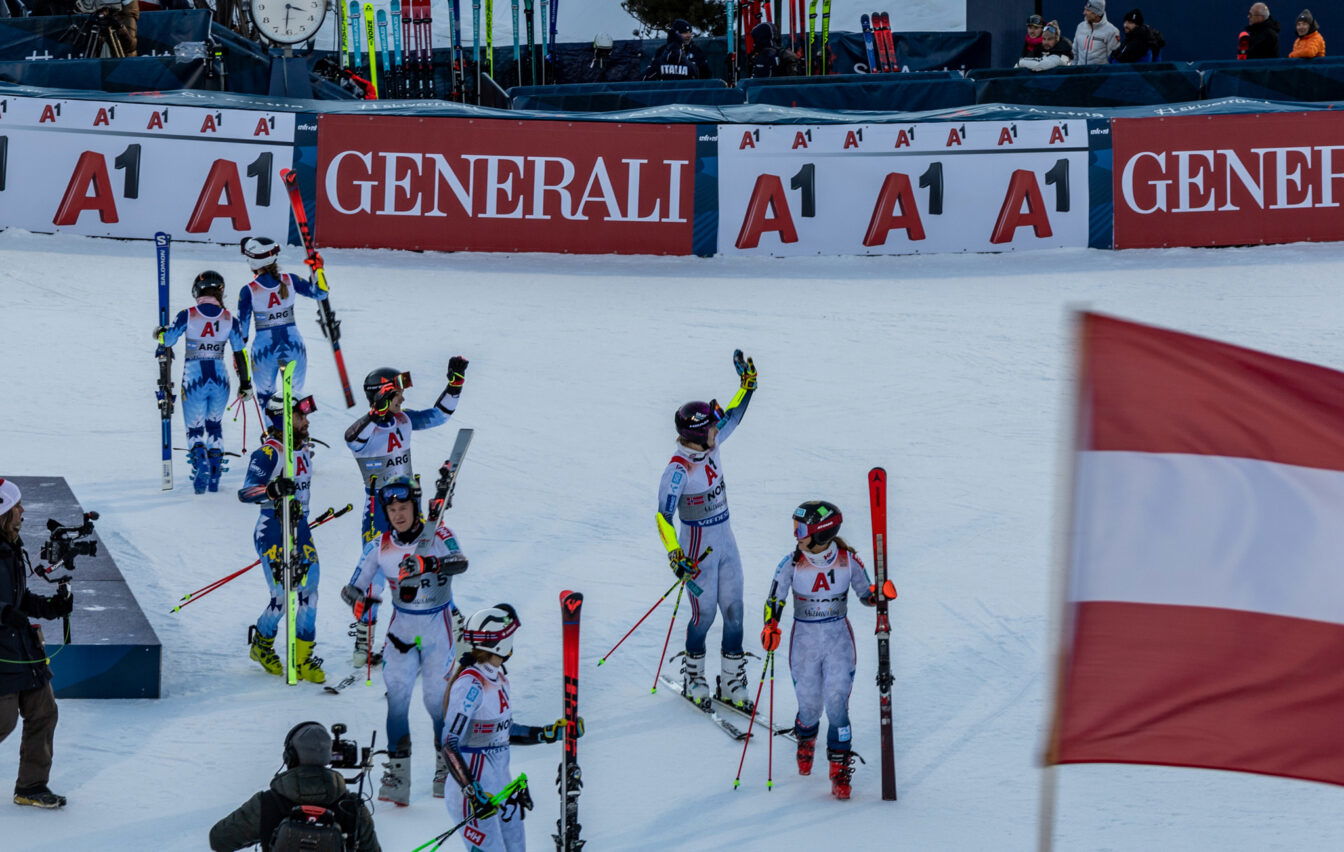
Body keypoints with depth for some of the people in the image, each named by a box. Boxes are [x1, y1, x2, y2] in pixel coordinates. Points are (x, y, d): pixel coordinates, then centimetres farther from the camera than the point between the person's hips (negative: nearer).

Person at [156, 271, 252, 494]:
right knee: (215, 425, 23)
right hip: (220, 381, 2)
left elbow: (166, 342, -2)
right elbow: (240, 354, 2)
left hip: (193, 381, -2)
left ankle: (199, 459, -20)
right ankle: (214, 476, 20)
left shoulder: (187, 316, -8)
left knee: (195, 429, 11)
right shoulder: (229, 319, -1)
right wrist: (245, 384, 10)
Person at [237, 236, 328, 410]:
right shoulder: (290, 281, -6)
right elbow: (320, 293, 6)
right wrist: (317, 269, 15)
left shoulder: (248, 291, -12)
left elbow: (242, 326, -4)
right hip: (293, 346, 2)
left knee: (265, 395, 17)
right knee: (296, 394, 16)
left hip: (264, 349, -2)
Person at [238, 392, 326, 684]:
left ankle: (303, 659, 9)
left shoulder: (305, 448, 7)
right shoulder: (268, 453, -17)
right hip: (272, 532, -7)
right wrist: (273, 490, -44)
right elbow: (245, 493, -25)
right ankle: (262, 645, 23)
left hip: (300, 530, 7)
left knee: (309, 593, -1)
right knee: (282, 597, -5)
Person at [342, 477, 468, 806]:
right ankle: (397, 770, -13)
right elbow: (354, 587, 0)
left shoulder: (437, 536, -9)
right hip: (402, 627, 2)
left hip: (438, 627, -2)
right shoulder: (380, 546, -1)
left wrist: (427, 564, -47)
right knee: (396, 693, -13)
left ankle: (447, 761, 21)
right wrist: (357, 599, -25)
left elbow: (460, 562, -28)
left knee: (435, 698, -3)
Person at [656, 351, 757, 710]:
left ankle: (732, 683, 19)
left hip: (726, 542, 7)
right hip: (699, 549, -7)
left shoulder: (710, 447, -2)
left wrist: (747, 384, 11)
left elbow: (733, 416, 17)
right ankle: (692, 678, 27)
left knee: (734, 613, 9)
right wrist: (675, 555, -33)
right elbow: (663, 516, -25)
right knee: (704, 615, 4)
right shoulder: (679, 469, -24)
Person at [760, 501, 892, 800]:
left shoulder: (848, 561, -9)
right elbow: (775, 599, 1)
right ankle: (805, 741, 43)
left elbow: (866, 595, 5)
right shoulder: (792, 564, -9)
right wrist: (771, 626, -16)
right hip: (804, 642, 1)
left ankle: (840, 771, -2)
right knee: (810, 706, 7)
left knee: (837, 705, -11)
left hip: (839, 640, -1)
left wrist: (881, 594, -17)